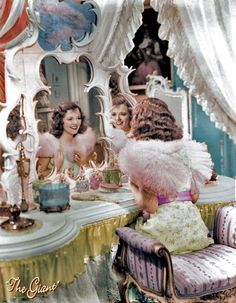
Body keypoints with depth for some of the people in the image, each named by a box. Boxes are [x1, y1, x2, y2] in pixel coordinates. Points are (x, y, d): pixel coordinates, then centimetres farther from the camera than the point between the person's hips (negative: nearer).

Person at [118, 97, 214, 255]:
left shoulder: (140, 153, -11)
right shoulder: (185, 147, 5)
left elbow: (150, 206, -13)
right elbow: (194, 194, 9)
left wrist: (133, 186, 4)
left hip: (165, 227, -6)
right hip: (192, 223, 6)